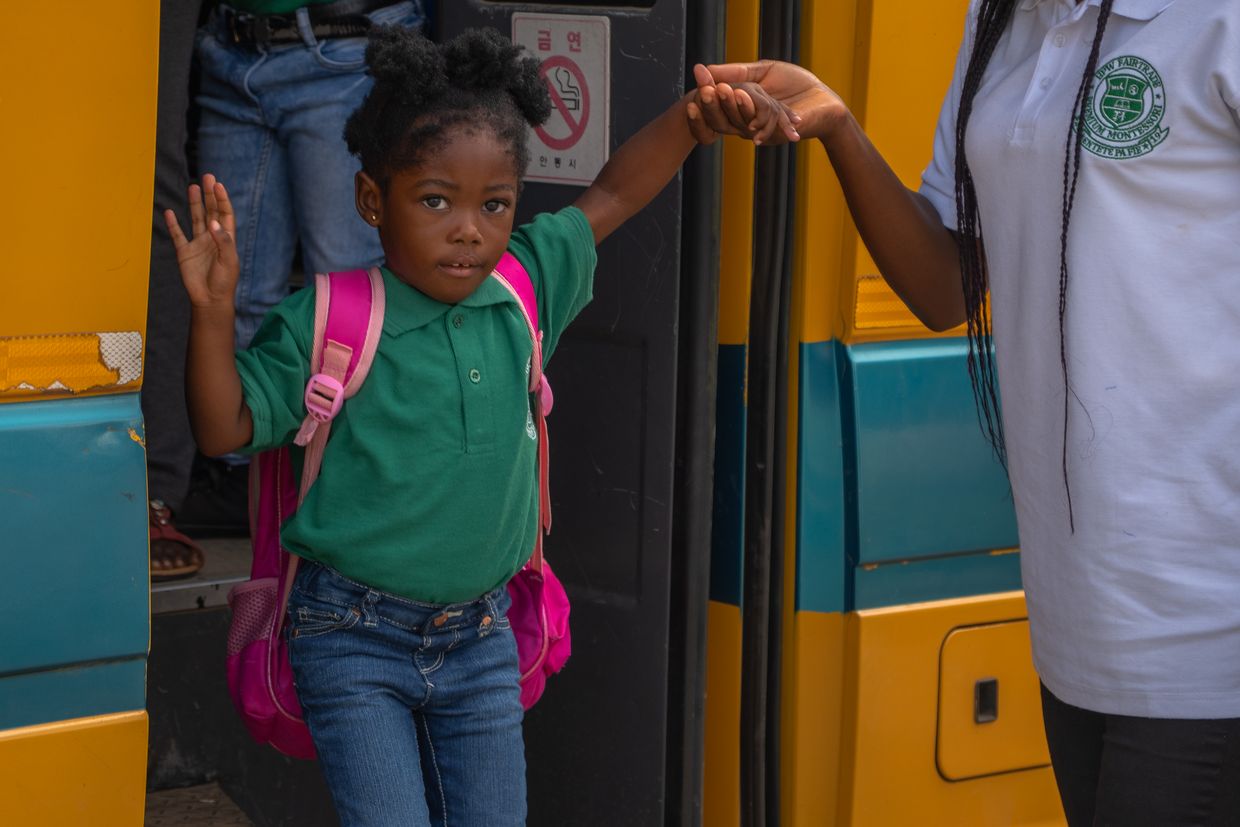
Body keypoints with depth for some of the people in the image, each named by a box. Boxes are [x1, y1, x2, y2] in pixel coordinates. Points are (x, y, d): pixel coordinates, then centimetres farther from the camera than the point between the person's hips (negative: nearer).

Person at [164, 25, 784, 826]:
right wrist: (214, 309, -23)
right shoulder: (325, 324, -11)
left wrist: (700, 110, 3)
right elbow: (227, 427, -10)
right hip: (355, 640, -4)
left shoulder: (526, 291, 1)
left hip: (479, 638, 5)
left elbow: (611, 197, 12)